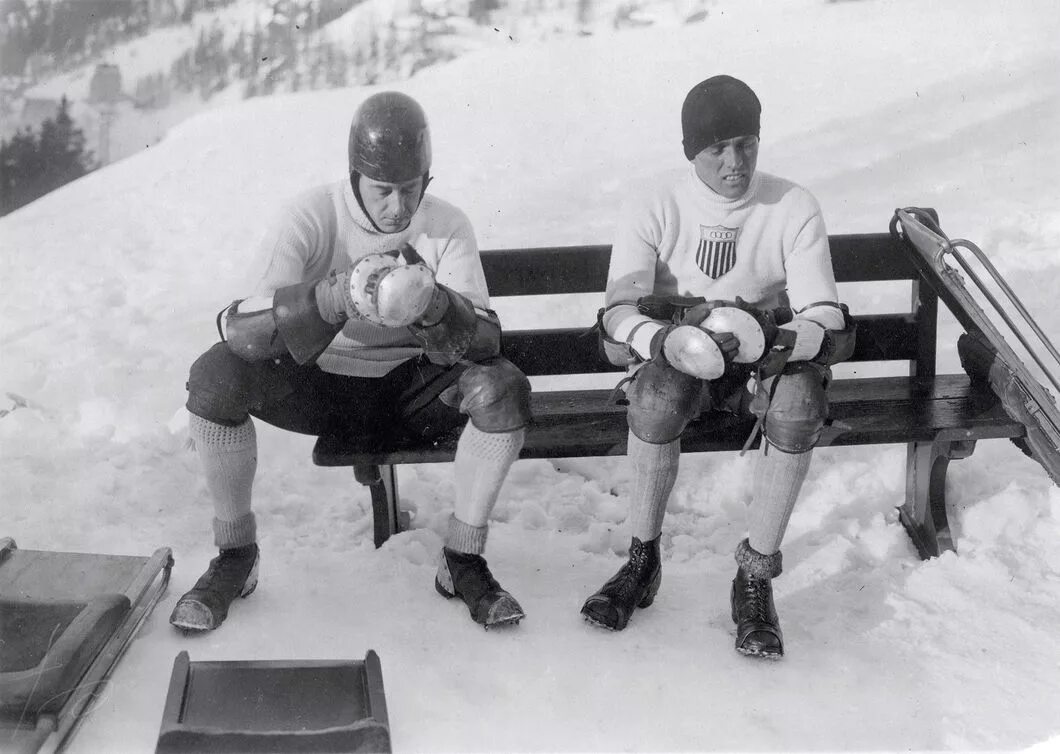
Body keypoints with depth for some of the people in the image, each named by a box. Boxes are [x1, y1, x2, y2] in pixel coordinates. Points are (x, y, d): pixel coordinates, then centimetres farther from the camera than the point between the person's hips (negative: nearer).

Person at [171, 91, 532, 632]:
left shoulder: (448, 228, -11)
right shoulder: (309, 218, -16)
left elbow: (486, 343, -21)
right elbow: (245, 330, -30)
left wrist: (434, 305, -43)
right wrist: (335, 297, -46)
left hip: (407, 389, 1)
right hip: (316, 384, -1)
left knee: (503, 387, -26)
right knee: (215, 376, -28)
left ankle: (462, 560, -8)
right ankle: (235, 556, -8)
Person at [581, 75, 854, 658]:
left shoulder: (793, 208, -8)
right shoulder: (653, 208, -8)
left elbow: (825, 317, -15)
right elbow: (617, 313, -16)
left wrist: (773, 341, -38)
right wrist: (668, 341, -39)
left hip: (772, 354, 0)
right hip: (674, 357, 0)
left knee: (798, 407, -34)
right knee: (657, 397, -35)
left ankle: (755, 578, -19)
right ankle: (642, 560, -13)